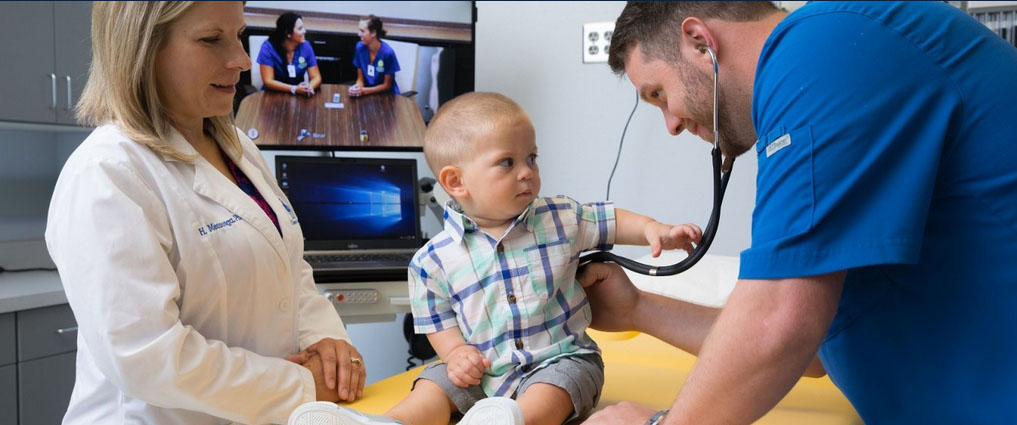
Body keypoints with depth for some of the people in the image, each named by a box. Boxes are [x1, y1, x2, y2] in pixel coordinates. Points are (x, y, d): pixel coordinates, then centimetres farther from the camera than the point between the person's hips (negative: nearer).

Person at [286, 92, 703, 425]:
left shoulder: (561, 219, -1)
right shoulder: (436, 259, -4)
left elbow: (611, 220, 9)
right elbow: (437, 317, 6)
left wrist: (654, 230, -8)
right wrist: (455, 350, -12)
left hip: (559, 357, -1)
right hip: (481, 368, 1)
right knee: (432, 390, -17)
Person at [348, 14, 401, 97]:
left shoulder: (388, 53, -17)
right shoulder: (360, 47, -4)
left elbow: (386, 85, -8)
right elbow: (360, 79, 4)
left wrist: (364, 90, -19)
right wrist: (357, 88, -18)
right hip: (368, 93, 4)